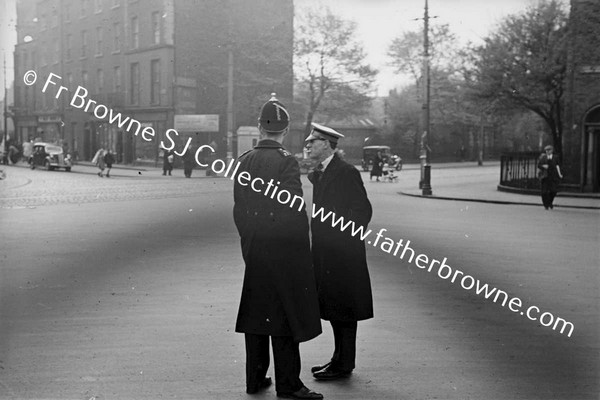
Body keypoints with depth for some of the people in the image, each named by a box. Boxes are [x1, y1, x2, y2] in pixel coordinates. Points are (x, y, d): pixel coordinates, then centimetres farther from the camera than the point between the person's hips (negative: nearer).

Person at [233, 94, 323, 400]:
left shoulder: (244, 160, 6)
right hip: (283, 249, -6)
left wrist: (249, 241, 17)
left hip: (253, 249, 6)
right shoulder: (286, 161, -14)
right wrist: (302, 247, -4)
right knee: (285, 314, 0)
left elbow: (238, 208, 9)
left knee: (256, 311, 13)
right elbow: (295, 210, -14)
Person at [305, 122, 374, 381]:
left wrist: (345, 238, -13)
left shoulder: (346, 172, -13)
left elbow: (363, 210, -15)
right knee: (332, 308, 14)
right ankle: (340, 358, 25)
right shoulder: (320, 173, 14)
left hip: (342, 253, -9)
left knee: (343, 309, -2)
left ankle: (344, 365, 6)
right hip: (326, 252, 9)